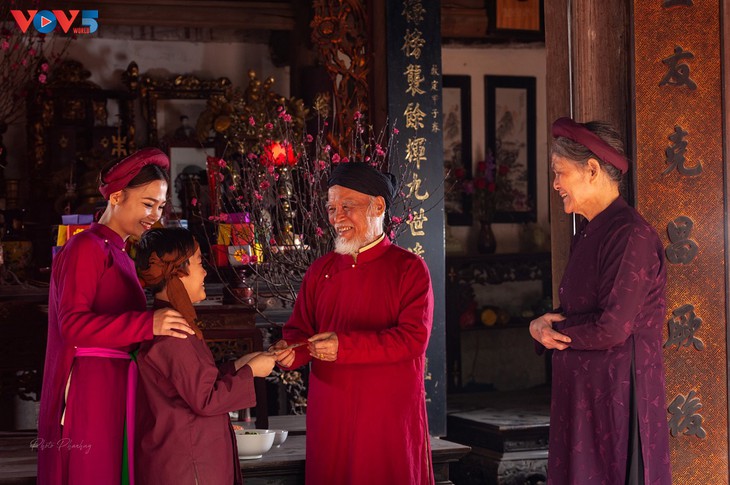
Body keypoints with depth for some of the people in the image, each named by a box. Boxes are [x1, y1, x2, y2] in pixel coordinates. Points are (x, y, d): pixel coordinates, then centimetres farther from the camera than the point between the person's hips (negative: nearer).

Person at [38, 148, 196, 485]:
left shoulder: (119, 255, 20)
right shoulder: (86, 248, -9)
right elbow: (73, 323, -20)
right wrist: (147, 325, -30)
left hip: (116, 389, 9)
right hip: (89, 390, -9)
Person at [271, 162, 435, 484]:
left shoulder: (409, 269, -3)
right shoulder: (320, 271, 12)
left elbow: (414, 338, -14)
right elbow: (300, 330, 13)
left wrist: (344, 346, -22)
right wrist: (291, 351, -12)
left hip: (389, 420, -4)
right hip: (330, 419, 4)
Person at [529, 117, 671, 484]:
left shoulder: (631, 235, -16)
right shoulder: (587, 235, 13)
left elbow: (613, 327, -21)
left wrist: (546, 328, -5)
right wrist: (545, 326, -5)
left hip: (617, 392, -9)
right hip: (581, 392, 9)